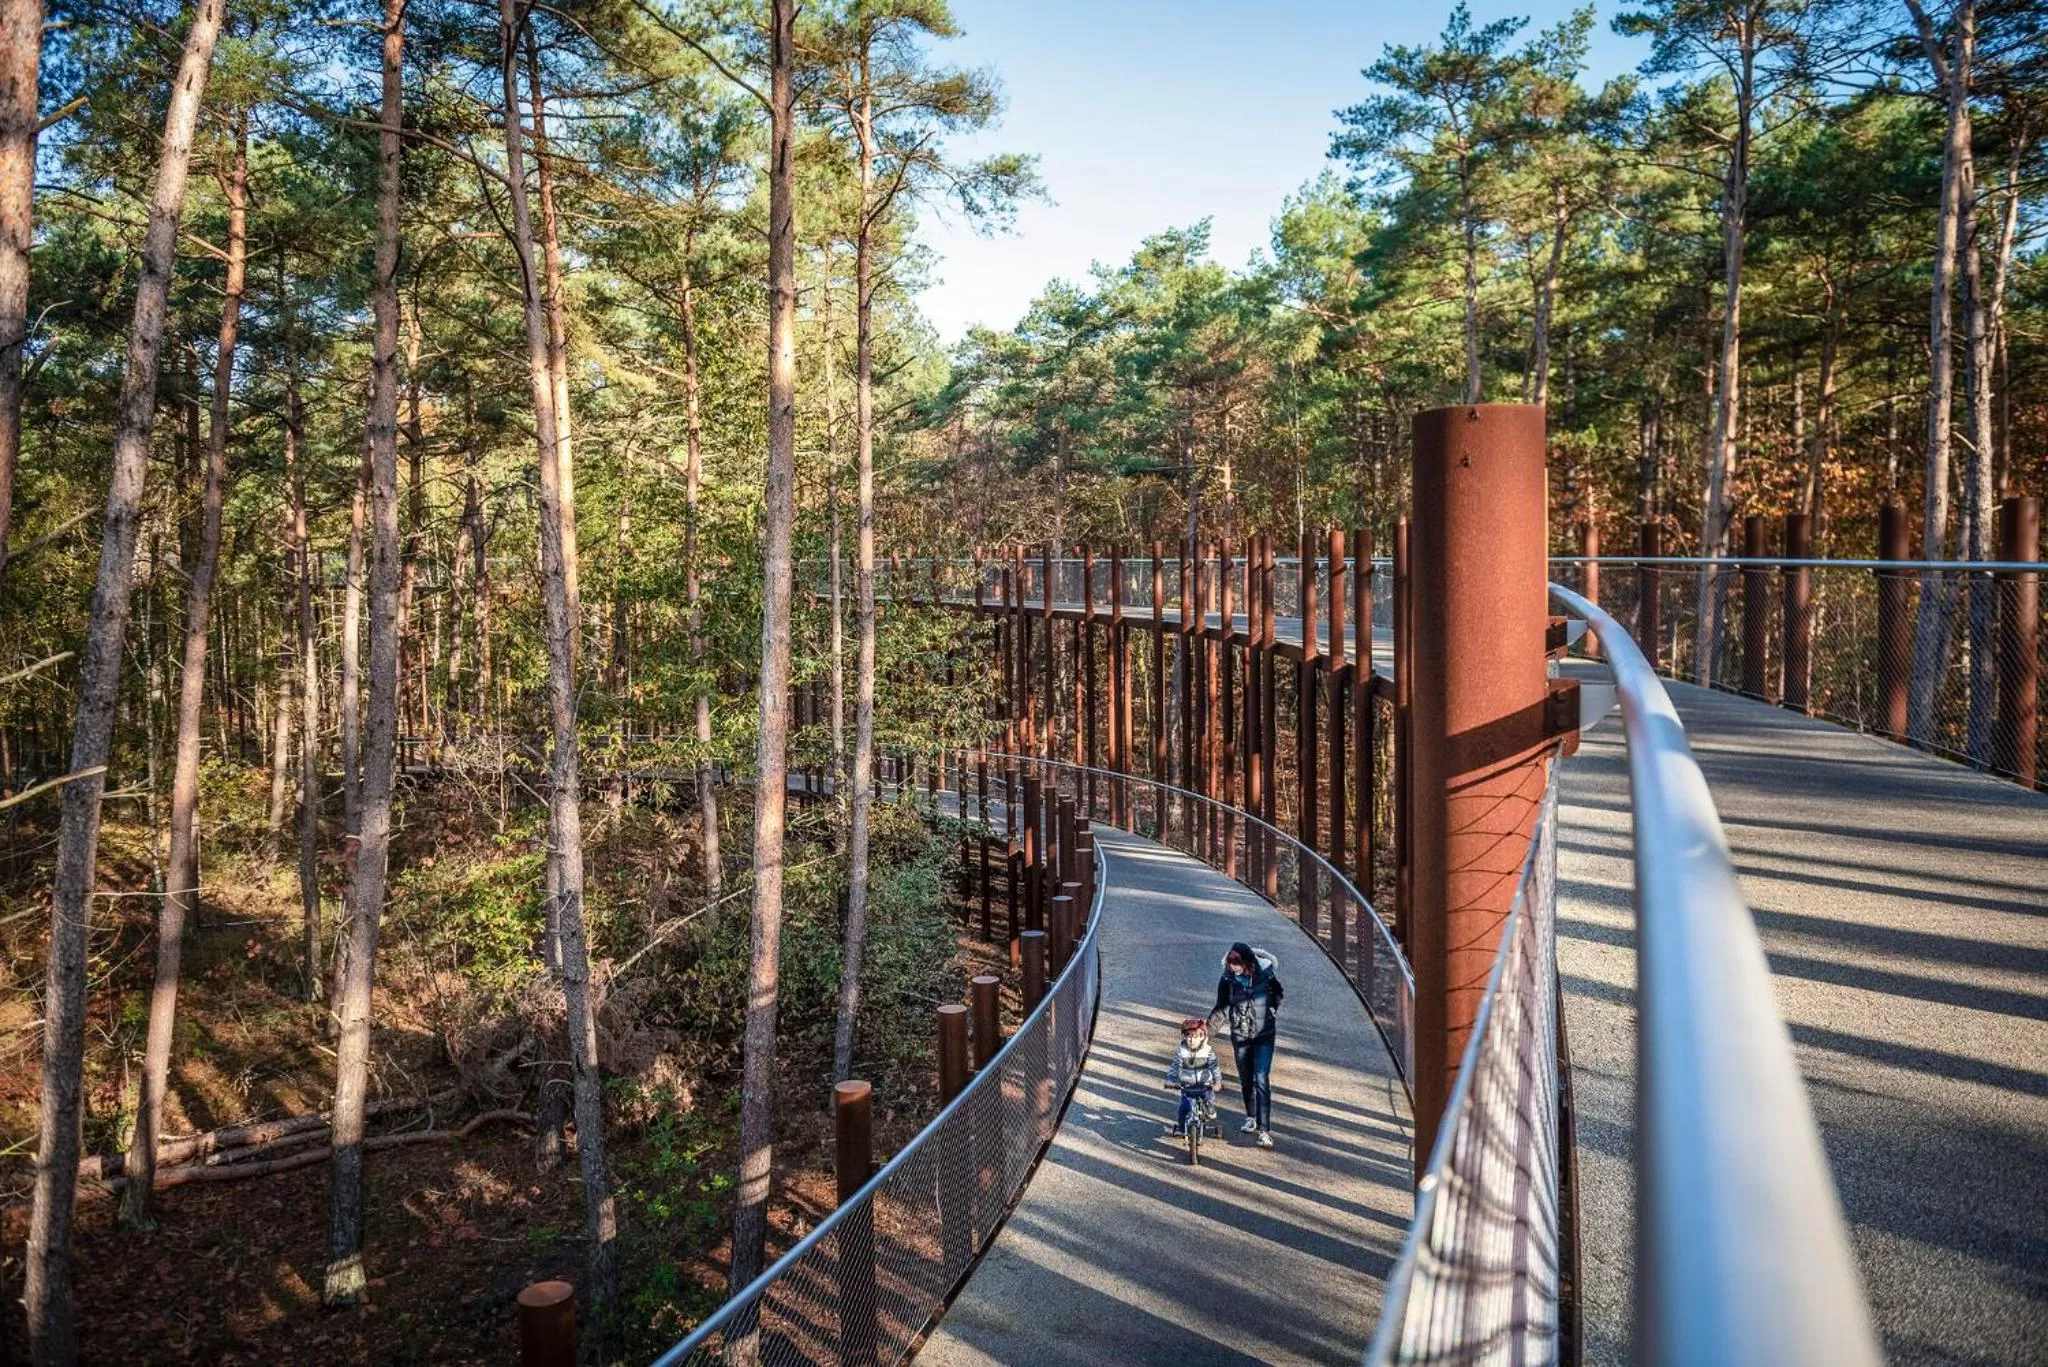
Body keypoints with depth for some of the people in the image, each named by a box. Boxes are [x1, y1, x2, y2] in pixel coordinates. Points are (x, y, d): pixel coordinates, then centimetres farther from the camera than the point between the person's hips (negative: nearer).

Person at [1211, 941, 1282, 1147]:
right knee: (1246, 1080, 15)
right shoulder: (1227, 979, -11)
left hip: (1264, 1034, -2)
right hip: (1240, 1035, 2)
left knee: (1262, 1080, -12)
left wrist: (1271, 1010, -3)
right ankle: (1251, 1117, 38)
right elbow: (1222, 1007, -3)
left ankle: (1264, 1130, -10)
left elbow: (1279, 993, 6)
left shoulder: (1265, 973, -15)